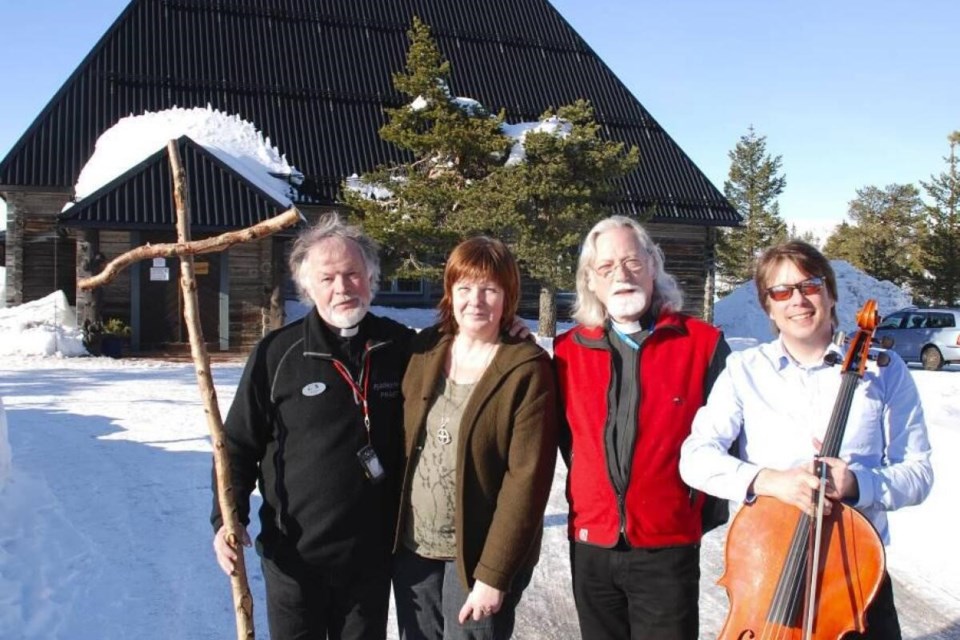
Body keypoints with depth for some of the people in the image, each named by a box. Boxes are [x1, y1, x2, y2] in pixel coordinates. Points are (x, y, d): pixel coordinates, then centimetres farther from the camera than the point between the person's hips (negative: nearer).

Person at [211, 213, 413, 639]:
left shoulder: (401, 347, -4)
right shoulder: (277, 354, -9)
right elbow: (240, 444, -2)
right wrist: (227, 518, -11)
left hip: (371, 554, 2)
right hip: (293, 554, -1)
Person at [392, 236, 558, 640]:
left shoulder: (528, 369, -13)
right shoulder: (423, 351, 1)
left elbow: (526, 478, -15)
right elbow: (399, 443, 7)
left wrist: (493, 573, -16)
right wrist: (390, 532, 3)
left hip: (477, 553, -4)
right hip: (413, 546, 4)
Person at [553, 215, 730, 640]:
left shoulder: (703, 342, -6)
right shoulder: (569, 349, 2)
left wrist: (698, 505, 1)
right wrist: (586, 494, 7)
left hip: (668, 546, -3)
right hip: (590, 544, 3)